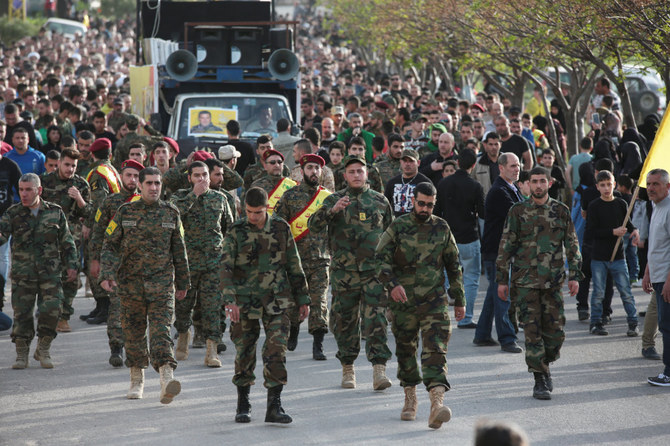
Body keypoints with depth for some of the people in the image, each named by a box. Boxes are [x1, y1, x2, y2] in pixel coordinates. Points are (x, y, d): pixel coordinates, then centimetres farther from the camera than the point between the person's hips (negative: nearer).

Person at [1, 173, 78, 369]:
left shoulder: (55, 212, 6)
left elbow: (67, 242, 13)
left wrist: (71, 265, 7)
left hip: (50, 272, 0)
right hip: (22, 274, 0)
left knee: (51, 310, -10)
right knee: (22, 313, 0)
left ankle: (43, 350, 9)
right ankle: (21, 354, 13)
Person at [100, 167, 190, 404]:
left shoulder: (171, 213, 5)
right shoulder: (125, 213, 2)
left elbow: (179, 250, 13)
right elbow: (110, 246, 2)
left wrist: (183, 282, 16)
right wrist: (107, 275, -11)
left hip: (162, 284, -1)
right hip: (131, 284, 1)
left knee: (161, 331, -14)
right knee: (134, 333, 8)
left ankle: (166, 380, -27)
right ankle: (137, 380, 24)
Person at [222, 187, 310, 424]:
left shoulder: (281, 229, 3)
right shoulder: (236, 231, -3)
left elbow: (294, 266, 11)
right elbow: (226, 268, -9)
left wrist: (302, 299, 11)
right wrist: (230, 300, -22)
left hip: (277, 302, 1)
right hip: (245, 303, -1)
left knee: (276, 352, -8)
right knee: (244, 353, 6)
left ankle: (274, 407, -3)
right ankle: (243, 406, 20)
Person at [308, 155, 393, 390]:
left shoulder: (380, 201, 10)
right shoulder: (334, 200, 5)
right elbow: (313, 225, -8)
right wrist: (332, 210, -25)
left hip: (374, 272, 0)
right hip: (344, 272, 0)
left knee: (376, 321, -9)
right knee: (345, 322, 7)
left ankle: (379, 369, -12)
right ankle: (347, 368, 20)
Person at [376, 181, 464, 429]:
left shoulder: (442, 228, 6)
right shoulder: (398, 227, -1)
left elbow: (454, 266, 14)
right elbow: (381, 259, -5)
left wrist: (459, 300, 13)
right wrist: (392, 284, -23)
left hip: (434, 300, 0)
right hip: (403, 301, 0)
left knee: (436, 350, -14)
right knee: (405, 350, 11)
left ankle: (437, 403, -26)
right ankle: (410, 399, 29)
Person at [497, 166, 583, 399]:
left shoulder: (561, 211, 6)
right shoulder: (517, 211, 2)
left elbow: (572, 245, 10)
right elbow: (506, 246, 4)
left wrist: (574, 275, 3)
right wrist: (502, 279, 1)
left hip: (553, 282, 2)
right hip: (525, 282, -2)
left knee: (555, 331, 1)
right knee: (532, 331, -5)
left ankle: (544, 366, 26)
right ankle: (540, 380, 1)